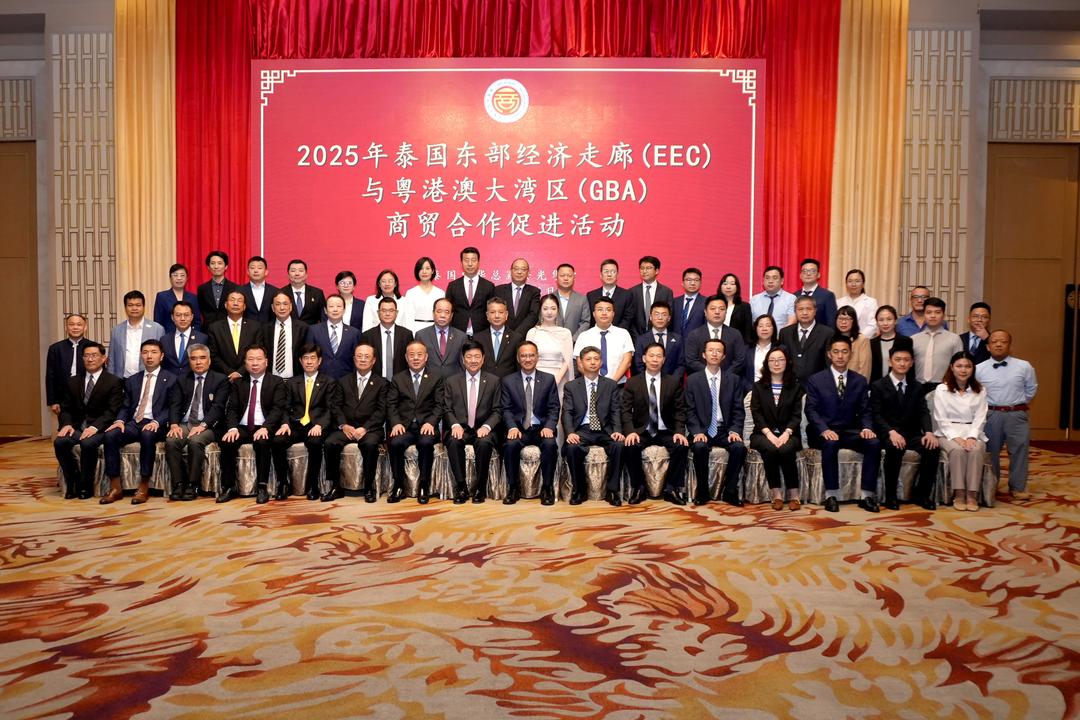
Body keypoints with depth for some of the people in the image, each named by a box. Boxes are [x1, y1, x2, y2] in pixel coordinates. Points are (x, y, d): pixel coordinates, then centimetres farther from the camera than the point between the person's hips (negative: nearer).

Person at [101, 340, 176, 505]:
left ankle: (144, 487, -28)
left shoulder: (170, 379, 7)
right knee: (110, 435, -25)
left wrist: (157, 422, -18)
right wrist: (120, 420, -6)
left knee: (147, 435, -38)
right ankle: (115, 487, -20)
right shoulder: (132, 380, 21)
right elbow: (125, 406, 17)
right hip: (133, 423, 4)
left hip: (154, 425, -4)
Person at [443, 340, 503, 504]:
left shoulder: (494, 381, 8)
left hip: (483, 430, -1)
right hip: (459, 429, 1)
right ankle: (461, 487, -19)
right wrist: (455, 425, -14)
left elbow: (497, 410, 4)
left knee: (484, 443, -34)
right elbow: (447, 409, 7)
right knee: (453, 441, -33)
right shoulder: (451, 381, 11)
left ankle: (480, 488, -17)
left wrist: (486, 426, -14)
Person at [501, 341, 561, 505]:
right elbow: (506, 409, 3)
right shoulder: (508, 381, 8)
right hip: (518, 428, 0)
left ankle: (547, 488, -15)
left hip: (542, 428, 0)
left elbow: (554, 408, 3)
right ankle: (513, 488, -13)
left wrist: (549, 427, -14)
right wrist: (512, 427, -15)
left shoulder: (549, 379, 8)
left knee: (550, 445, -32)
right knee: (510, 445, -31)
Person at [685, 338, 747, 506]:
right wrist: (697, 432, -15)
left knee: (740, 447, -28)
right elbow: (690, 411, 0)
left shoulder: (734, 379, 9)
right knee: (700, 447, -33)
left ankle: (729, 492, -11)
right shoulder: (692, 380, 5)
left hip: (725, 431, 2)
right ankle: (702, 492, -13)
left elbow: (738, 410, 5)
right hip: (702, 430, -1)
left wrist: (734, 431, -11)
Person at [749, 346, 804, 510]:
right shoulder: (757, 386, 12)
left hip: (788, 433, 0)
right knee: (770, 449, -33)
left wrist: (787, 433, -16)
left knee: (786, 449, -33)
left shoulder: (796, 386, 12)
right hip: (763, 433, 0)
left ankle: (794, 495, -22)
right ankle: (776, 494, -25)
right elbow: (756, 413, 1)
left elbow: (796, 415, 2)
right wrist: (769, 433, -16)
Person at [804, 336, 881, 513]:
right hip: (823, 432, -3)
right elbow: (811, 410, -6)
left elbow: (865, 411, 8)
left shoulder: (860, 381, 12)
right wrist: (824, 430, -24)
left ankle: (867, 495, -21)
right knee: (830, 443, -37)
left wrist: (867, 428, -15)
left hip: (850, 431, 3)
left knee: (874, 443, -26)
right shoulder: (815, 379, 2)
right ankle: (831, 495, -29)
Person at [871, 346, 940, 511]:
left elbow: (923, 412, 4)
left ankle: (921, 493, -8)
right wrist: (892, 432, -25)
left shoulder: (917, 388, 17)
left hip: (912, 433, 4)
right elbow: (876, 415, -7)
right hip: (888, 434, -4)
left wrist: (928, 432, -16)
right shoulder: (878, 386, 3)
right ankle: (890, 495, -22)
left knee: (932, 447, -26)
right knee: (895, 448, -36)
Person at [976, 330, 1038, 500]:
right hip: (990, 415, 0)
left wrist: (1019, 404, 8)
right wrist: (985, 408, 4)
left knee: (1019, 450, 1)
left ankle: (1018, 487, 13)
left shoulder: (1024, 366, -1)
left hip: (1016, 415, 0)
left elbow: (1031, 389, 11)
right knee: (991, 451, 10)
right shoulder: (978, 369, -1)